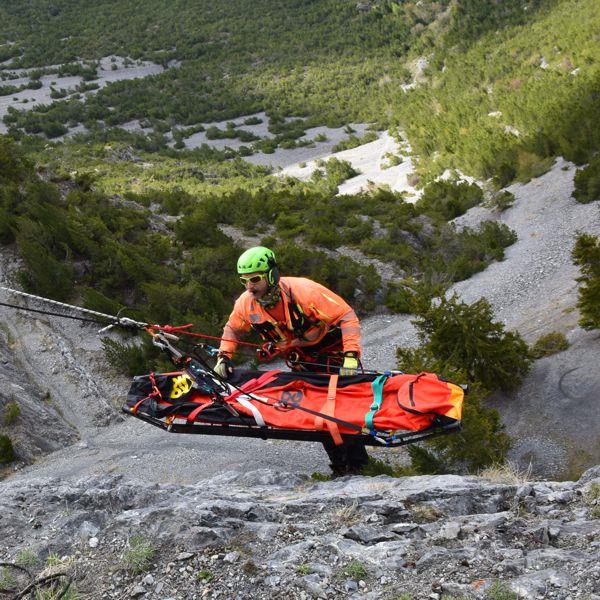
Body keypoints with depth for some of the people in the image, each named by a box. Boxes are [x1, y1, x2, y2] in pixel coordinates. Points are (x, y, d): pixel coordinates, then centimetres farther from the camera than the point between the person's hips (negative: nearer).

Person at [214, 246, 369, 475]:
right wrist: (224, 357, -8)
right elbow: (232, 329, 8)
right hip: (300, 362, 5)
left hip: (330, 352, -5)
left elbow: (347, 316, -29)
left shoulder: (303, 290, -32)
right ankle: (340, 467, 16)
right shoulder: (246, 304, -16)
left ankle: (358, 464, 2)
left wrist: (351, 356, -38)